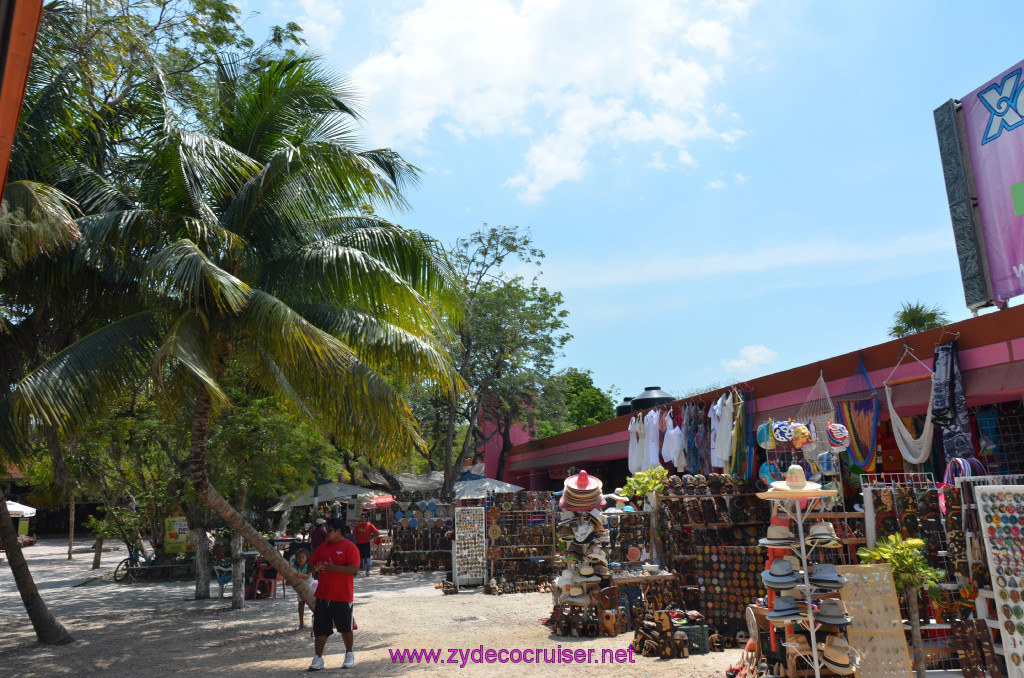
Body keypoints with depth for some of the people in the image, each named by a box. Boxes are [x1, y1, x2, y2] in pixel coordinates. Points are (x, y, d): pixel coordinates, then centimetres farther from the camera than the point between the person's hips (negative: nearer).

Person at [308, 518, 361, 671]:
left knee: (345, 627, 8)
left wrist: (334, 568, -26)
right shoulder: (323, 546, 11)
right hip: (323, 595, 5)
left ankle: (349, 655, 26)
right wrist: (316, 568, -9)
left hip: (342, 596, -5)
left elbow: (354, 569, -18)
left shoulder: (350, 547, -9)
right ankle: (318, 658, 13)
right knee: (320, 628, 4)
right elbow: (312, 563, 15)